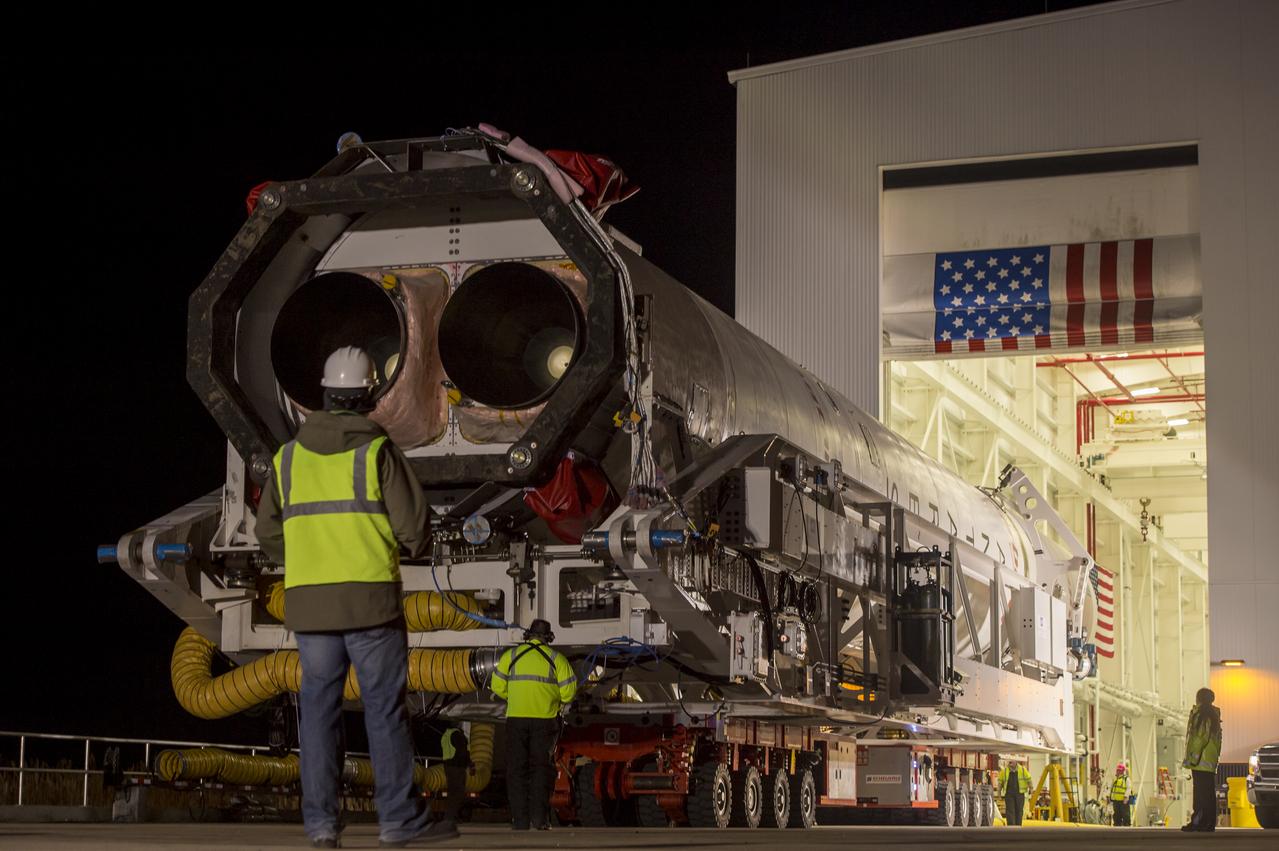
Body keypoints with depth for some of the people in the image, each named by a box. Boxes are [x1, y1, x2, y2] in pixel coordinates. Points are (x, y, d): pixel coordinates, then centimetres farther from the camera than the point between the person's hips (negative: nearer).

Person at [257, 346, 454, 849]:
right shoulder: (377, 451, -5)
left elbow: (269, 534, 12)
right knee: (385, 708, 2)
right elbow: (413, 525, -7)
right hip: (370, 599, -4)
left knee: (320, 708, 8)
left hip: (309, 601, 4)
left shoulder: (289, 456, 8)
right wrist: (415, 545, 15)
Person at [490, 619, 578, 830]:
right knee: (540, 766, 7)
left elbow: (498, 687, 4)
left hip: (516, 718, 0)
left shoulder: (511, 655, 5)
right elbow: (568, 691, -1)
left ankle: (520, 819, 1)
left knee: (517, 768, 6)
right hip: (545, 718, 0)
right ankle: (539, 817, -4)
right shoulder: (556, 658, 3)